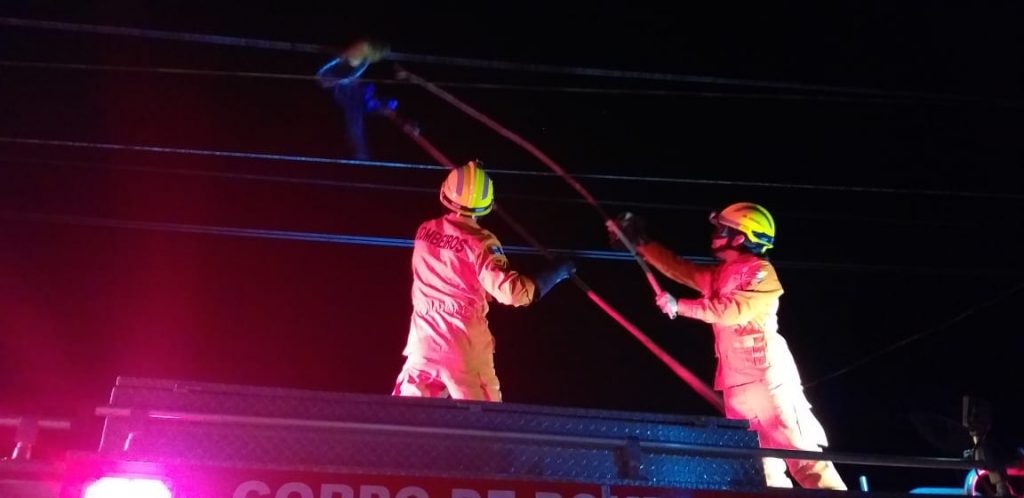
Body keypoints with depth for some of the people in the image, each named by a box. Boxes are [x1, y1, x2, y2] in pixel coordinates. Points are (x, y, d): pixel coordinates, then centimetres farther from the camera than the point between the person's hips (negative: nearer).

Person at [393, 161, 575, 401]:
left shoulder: (426, 230, 2)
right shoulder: (479, 242, -16)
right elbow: (510, 290, -24)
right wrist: (556, 273, -14)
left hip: (424, 337, 5)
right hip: (464, 344, -5)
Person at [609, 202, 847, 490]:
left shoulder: (761, 272, -5)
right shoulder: (719, 276, 19)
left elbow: (733, 309, -18)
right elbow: (677, 268, 28)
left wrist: (679, 306, -13)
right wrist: (640, 242, 25)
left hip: (767, 374, -8)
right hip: (736, 382, 8)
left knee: (800, 450, -13)